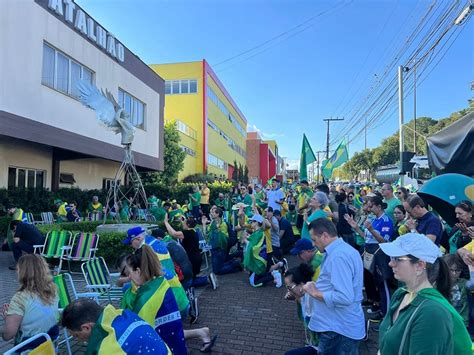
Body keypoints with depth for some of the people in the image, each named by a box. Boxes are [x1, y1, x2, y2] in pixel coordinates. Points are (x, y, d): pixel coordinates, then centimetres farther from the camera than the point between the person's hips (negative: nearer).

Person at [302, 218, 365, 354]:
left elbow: (344, 298, -31)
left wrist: (316, 293, -19)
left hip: (338, 328, -10)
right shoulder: (344, 249, 8)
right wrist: (319, 286, 8)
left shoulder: (338, 255, -25)